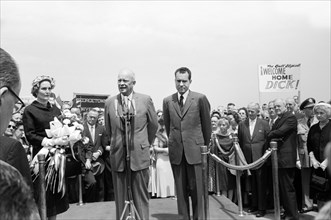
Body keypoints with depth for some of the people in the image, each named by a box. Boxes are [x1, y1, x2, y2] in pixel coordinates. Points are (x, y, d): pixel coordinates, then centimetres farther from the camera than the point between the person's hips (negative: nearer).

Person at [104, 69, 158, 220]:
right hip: (117, 155, 2)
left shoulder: (145, 100, -1)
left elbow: (153, 125, 10)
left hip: (139, 154, -1)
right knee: (120, 197, 8)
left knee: (141, 196, 5)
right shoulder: (110, 102, 4)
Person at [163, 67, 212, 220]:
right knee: (181, 190, 8)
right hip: (176, 151, 2)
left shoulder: (200, 99, -2)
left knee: (197, 189, 2)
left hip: (195, 150, -2)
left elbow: (207, 125, 5)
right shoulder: (167, 101, 5)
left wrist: (205, 145, 11)